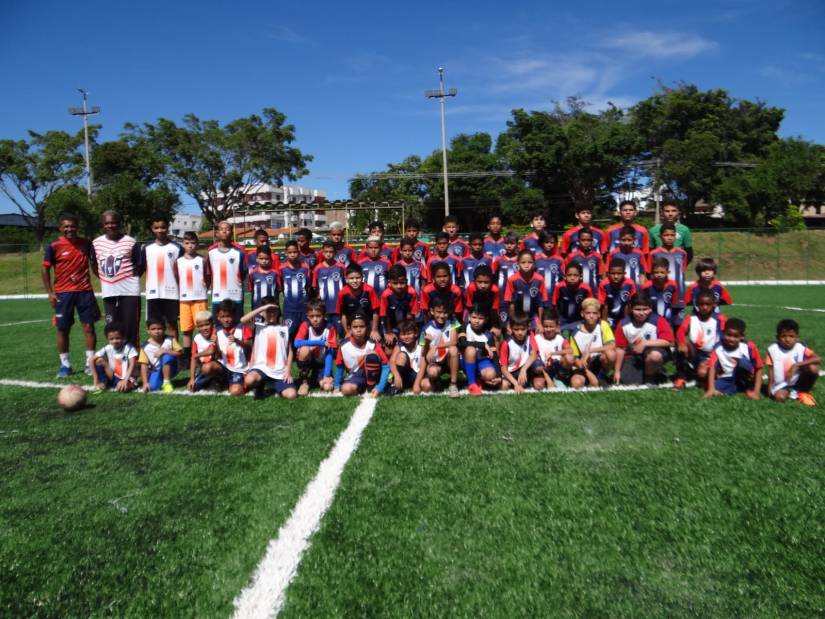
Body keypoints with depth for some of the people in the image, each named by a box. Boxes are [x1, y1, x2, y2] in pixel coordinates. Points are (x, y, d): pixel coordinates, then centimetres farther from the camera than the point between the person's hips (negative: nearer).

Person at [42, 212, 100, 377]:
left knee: (89, 327, 0)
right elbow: (45, 269, 0)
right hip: (63, 293, -1)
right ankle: (65, 365, 16)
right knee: (63, 329, 4)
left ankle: (90, 363, 8)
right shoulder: (54, 247, -4)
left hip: (85, 291, 2)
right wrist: (50, 292, -6)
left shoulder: (86, 243, 4)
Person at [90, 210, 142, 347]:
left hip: (129, 290, -4)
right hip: (108, 292, 4)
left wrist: (130, 278, -3)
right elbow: (94, 266, 17)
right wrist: (105, 279, 9)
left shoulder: (130, 242, -5)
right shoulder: (96, 243, 6)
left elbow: (140, 266, 3)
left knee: (130, 328, -2)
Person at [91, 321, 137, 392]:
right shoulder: (107, 349, -5)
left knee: (121, 388, -38)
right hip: (113, 377, 4)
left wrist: (125, 380, -31)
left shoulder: (129, 348, -14)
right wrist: (96, 378, -11)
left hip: (126, 378, -4)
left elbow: (132, 365, -20)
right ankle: (103, 383, -4)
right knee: (99, 360, -14)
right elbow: (92, 360, -5)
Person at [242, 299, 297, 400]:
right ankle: (260, 385, 4)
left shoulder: (284, 328, 12)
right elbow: (243, 320, -15)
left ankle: (270, 385, 11)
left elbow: (289, 351, 11)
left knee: (291, 395, -21)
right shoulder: (258, 327, 6)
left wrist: (288, 370, 0)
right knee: (249, 380, -34)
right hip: (261, 367, -1)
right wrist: (262, 308, -11)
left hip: (280, 371, 1)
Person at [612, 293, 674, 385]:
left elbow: (669, 342, -22)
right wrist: (617, 371, -2)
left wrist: (645, 343, -24)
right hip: (633, 356, 2)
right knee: (630, 385, -17)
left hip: (654, 352, -2)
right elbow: (620, 348, -2)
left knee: (655, 355, -38)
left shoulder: (658, 321, -15)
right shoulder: (623, 324, -8)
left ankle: (649, 378, -6)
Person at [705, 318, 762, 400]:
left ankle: (749, 388, -7)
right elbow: (712, 368, -15)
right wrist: (711, 389, -28)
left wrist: (756, 391, -16)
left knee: (743, 360, -29)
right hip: (726, 380, 2)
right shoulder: (718, 348, -10)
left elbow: (758, 368, -8)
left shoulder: (749, 347, -13)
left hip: (744, 380, -2)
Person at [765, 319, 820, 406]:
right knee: (779, 397, -32)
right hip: (781, 384, -1)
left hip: (798, 381, 1)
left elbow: (817, 359, -23)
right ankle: (792, 393, 4)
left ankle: (804, 392, -1)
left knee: (813, 367, -24)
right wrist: (770, 386, -10)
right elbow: (771, 369, -5)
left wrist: (797, 365, -31)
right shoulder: (773, 349, -9)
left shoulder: (801, 348, -9)